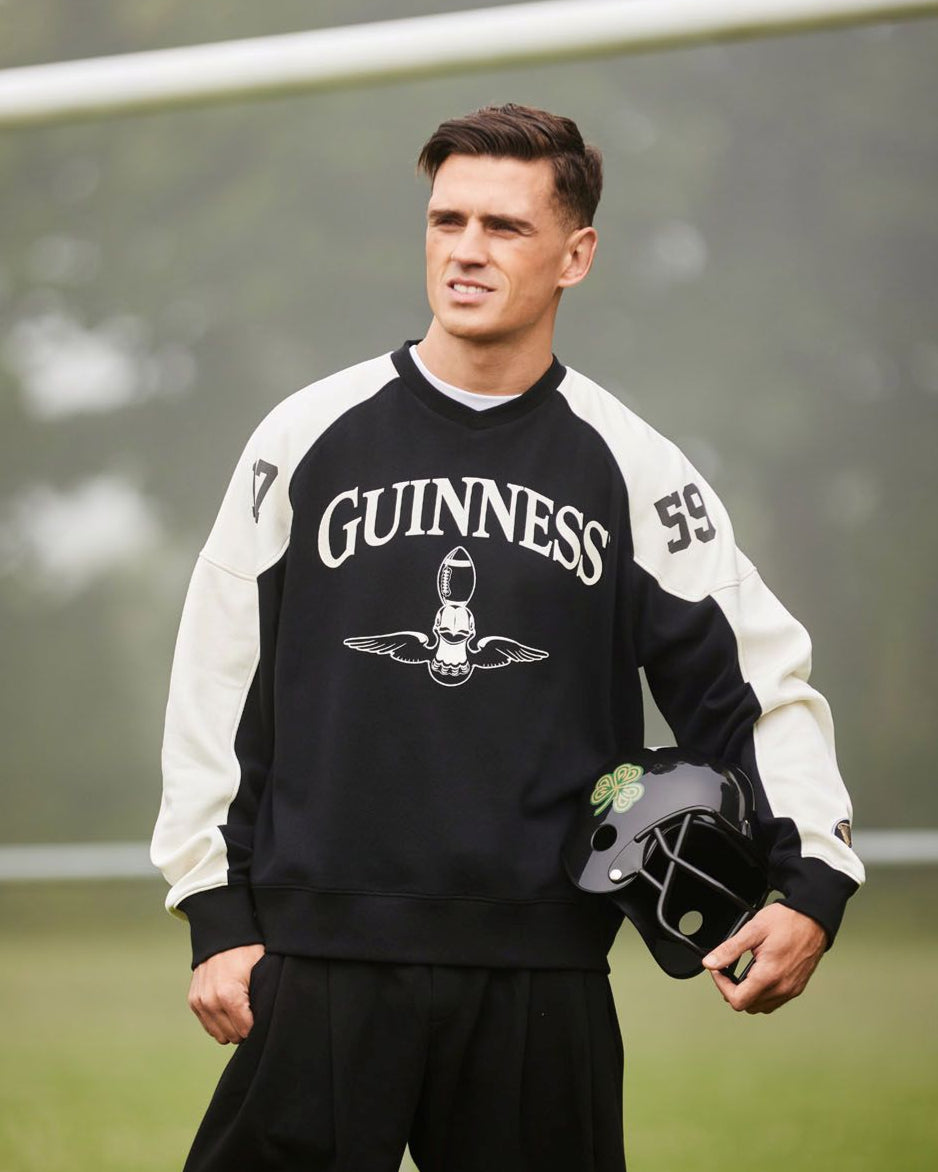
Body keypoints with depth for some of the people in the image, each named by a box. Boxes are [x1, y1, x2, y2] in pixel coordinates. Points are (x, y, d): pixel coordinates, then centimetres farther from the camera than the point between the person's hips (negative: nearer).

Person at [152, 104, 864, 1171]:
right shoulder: (310, 439, 5)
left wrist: (810, 884, -4)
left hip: (543, 982, 1)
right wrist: (219, 919, 3)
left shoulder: (633, 470, 6)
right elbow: (215, 684, 8)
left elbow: (762, 684, 10)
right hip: (320, 964, 0)